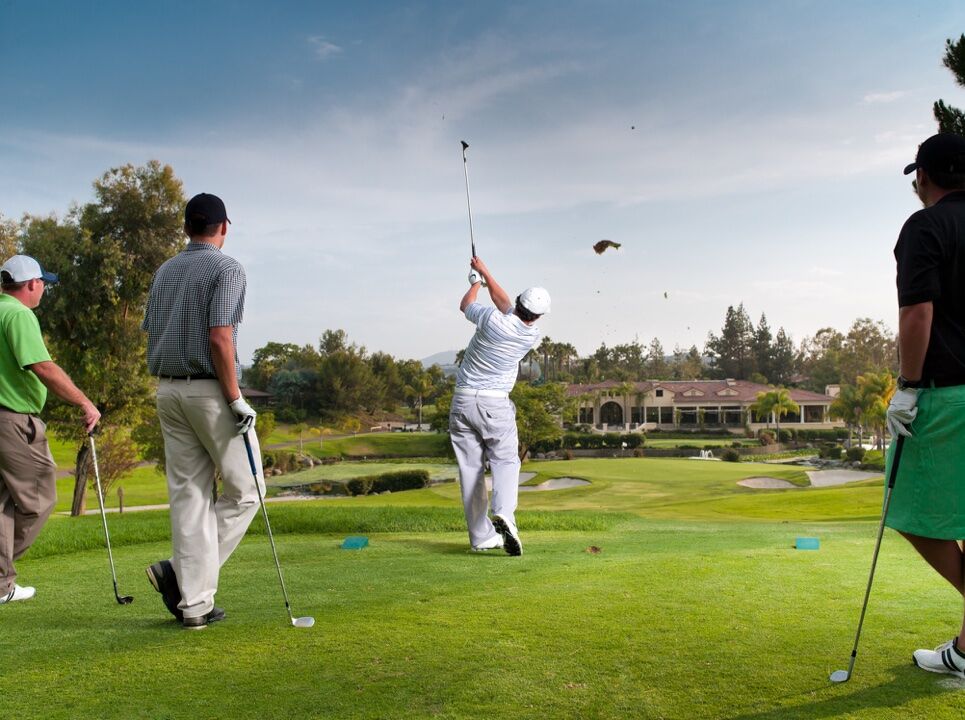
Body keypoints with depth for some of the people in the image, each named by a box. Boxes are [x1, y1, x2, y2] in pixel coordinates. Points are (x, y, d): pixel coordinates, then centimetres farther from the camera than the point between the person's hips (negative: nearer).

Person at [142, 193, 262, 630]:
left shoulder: (164, 272, 14)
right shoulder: (226, 268, -9)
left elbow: (151, 335, 14)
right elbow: (219, 338, -18)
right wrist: (236, 399, -15)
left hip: (167, 390, 7)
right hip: (210, 390, -7)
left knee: (187, 495, 7)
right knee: (244, 491, 5)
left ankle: (194, 604, 8)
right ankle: (179, 571, -2)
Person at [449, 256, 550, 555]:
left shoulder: (493, 320, -13)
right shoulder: (533, 335, -4)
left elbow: (465, 304, 10)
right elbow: (505, 302, 12)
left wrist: (476, 280, 29)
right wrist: (486, 273, 21)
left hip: (462, 400, 1)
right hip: (495, 404, -1)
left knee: (470, 467, 5)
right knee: (505, 461, 5)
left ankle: (481, 536, 8)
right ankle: (503, 514, -24)